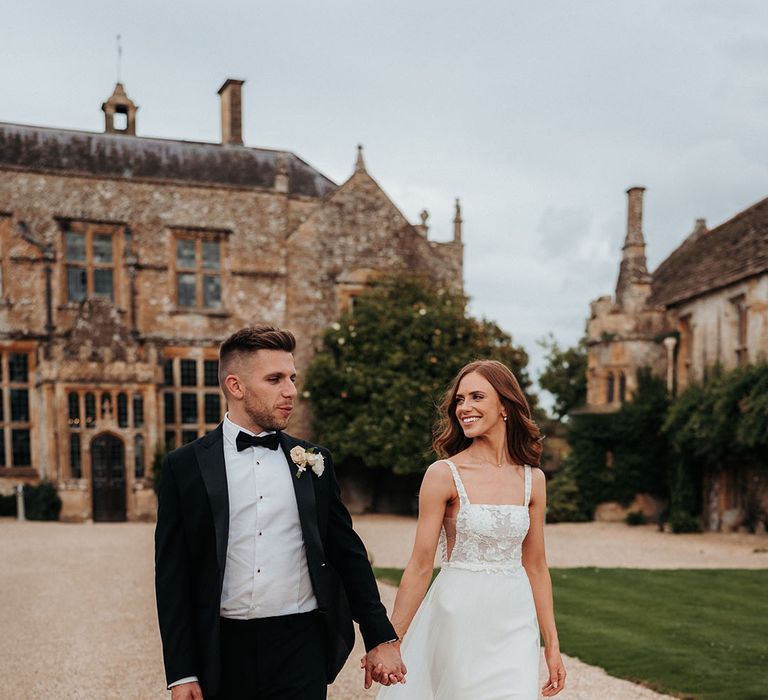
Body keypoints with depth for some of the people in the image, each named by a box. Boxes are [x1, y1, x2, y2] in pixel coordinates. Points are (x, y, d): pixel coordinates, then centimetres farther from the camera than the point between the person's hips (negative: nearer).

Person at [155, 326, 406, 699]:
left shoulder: (313, 462, 6)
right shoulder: (185, 467, -1)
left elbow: (348, 553, 10)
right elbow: (172, 576, -1)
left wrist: (381, 639, 7)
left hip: (302, 650, 1)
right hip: (223, 652, -1)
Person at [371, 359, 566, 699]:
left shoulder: (533, 479, 3)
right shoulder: (444, 474, -8)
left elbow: (536, 567, 9)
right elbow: (420, 565, -7)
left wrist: (552, 645, 9)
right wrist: (390, 642, -7)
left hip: (515, 623, 3)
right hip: (458, 619, -3)